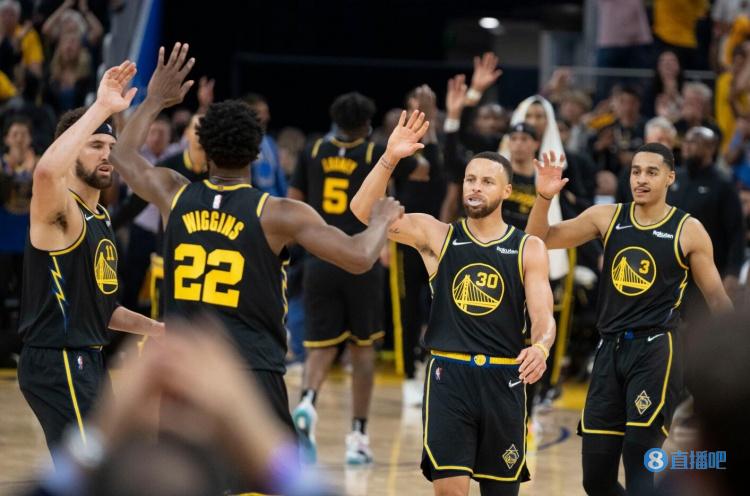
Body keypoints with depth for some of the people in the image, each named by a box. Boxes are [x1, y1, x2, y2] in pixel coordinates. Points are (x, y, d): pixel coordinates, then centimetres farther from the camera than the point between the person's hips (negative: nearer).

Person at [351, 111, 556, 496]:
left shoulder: (528, 249, 3)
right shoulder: (436, 235, 3)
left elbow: (543, 318, -4)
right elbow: (363, 210, -7)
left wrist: (541, 347, -28)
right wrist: (390, 158, -21)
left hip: (504, 379, 1)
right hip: (449, 376, -1)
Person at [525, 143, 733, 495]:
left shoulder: (688, 231, -2)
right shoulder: (607, 218, 7)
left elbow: (716, 297, 5)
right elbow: (540, 239, 7)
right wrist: (544, 197, -10)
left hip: (656, 350, -4)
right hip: (610, 349, 4)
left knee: (638, 459, -14)